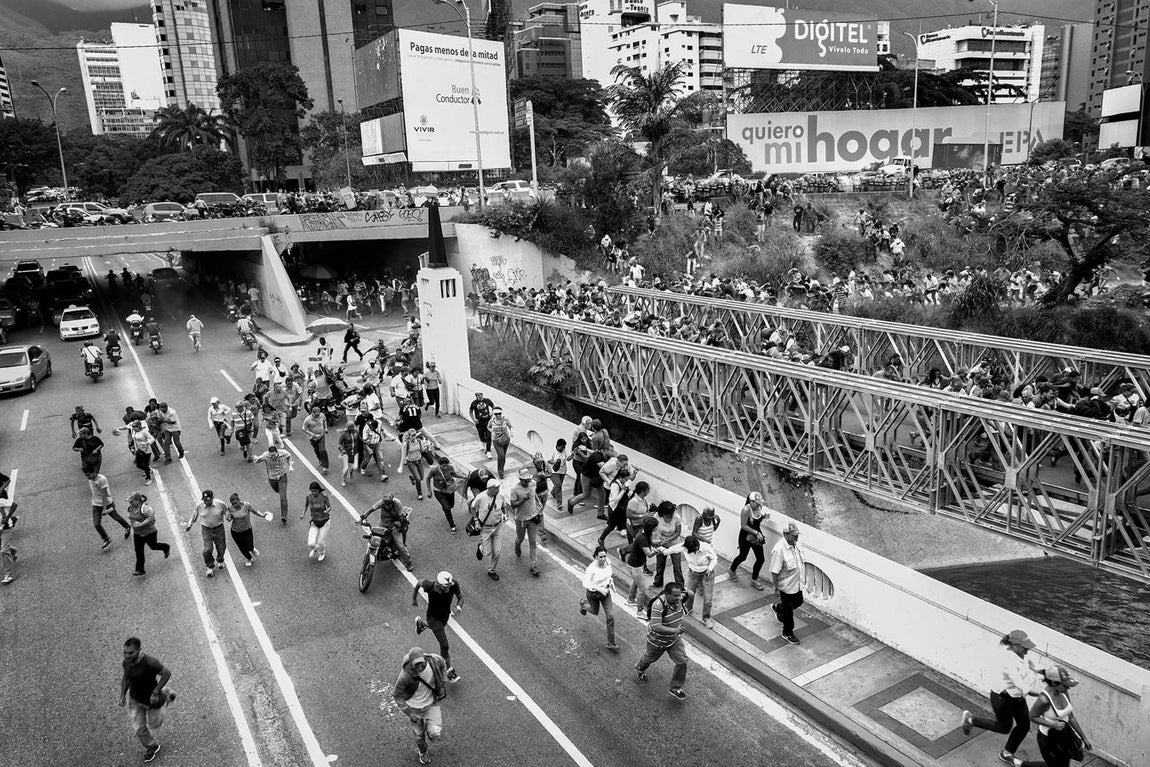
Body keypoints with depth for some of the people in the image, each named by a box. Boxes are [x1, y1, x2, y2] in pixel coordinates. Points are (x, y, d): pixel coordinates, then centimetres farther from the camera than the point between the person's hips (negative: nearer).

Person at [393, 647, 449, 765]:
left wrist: (443, 684, -2)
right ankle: (422, 751, 54)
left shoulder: (434, 660, -29)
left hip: (431, 703, 2)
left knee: (435, 733, -8)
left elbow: (443, 664, -1)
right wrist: (409, 713, -20)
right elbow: (397, 695, -18)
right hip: (413, 708, -2)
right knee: (419, 734, 19)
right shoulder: (405, 675, -36)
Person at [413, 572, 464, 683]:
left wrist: (458, 607, -36)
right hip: (434, 617, -4)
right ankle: (449, 671, 11)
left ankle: (421, 622, 65)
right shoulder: (431, 586, -34)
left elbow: (460, 597, -13)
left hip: (446, 615, 4)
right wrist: (414, 598, 2)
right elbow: (419, 583, -13)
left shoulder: (454, 585, -28)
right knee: (445, 645, -7)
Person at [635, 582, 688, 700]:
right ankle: (639, 669, 57)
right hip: (658, 640, -5)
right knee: (650, 658, 22)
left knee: (682, 661, -5)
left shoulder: (679, 599, -18)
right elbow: (656, 627, -43)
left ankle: (676, 688, 15)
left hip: (674, 639, 5)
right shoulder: (658, 605, -39)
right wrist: (674, 630, -49)